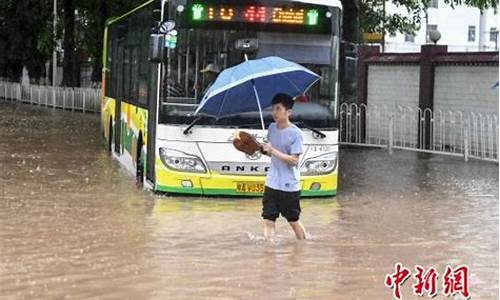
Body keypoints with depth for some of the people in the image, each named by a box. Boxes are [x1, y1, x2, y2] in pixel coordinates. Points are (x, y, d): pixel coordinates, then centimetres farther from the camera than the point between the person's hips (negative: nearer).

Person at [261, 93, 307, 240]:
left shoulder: (295, 133, -14)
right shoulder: (272, 128, 5)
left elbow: (294, 160, -18)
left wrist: (273, 150, -24)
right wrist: (262, 148, -2)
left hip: (289, 186, -5)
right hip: (272, 183, 6)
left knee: (293, 221, 9)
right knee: (268, 220, -1)